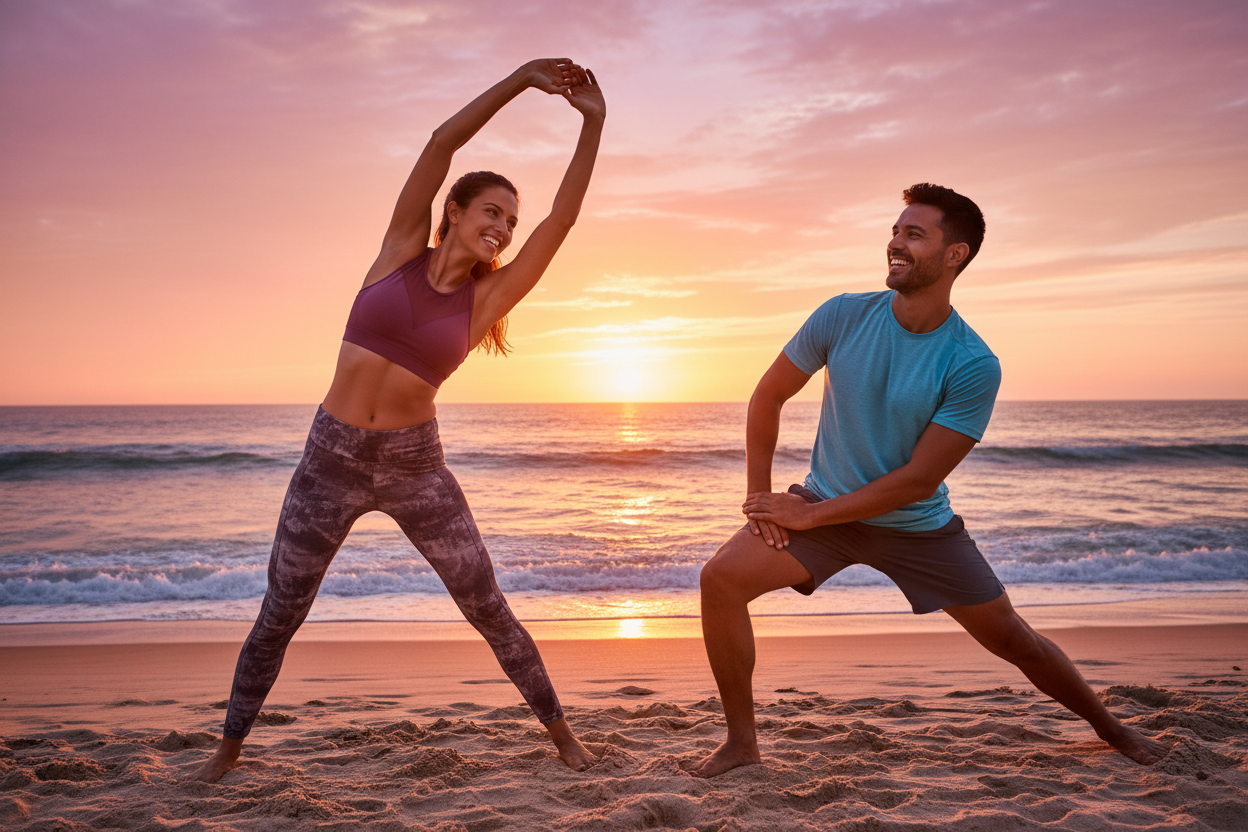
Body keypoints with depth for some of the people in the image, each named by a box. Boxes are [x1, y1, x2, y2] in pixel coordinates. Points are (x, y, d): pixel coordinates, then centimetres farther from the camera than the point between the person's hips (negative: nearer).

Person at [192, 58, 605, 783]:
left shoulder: (488, 298, 0)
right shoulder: (402, 248, 0)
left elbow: (563, 217, -7)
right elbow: (442, 142, -9)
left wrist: (594, 123, -11)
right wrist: (520, 77, -15)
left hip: (416, 465, 0)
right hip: (331, 459, 0)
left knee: (489, 609, 2)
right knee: (278, 619, 11)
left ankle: (561, 731, 20)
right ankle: (229, 749, 33)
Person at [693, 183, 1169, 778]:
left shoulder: (973, 367, -20)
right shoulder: (843, 316, -13)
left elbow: (917, 481, -20)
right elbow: (768, 397, -1)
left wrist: (809, 514, -19)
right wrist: (760, 496, -6)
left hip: (919, 526, -1)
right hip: (824, 505, 2)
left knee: (1010, 638, 8)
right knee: (721, 579, -20)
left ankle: (1110, 728, 38)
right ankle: (741, 742, -4)